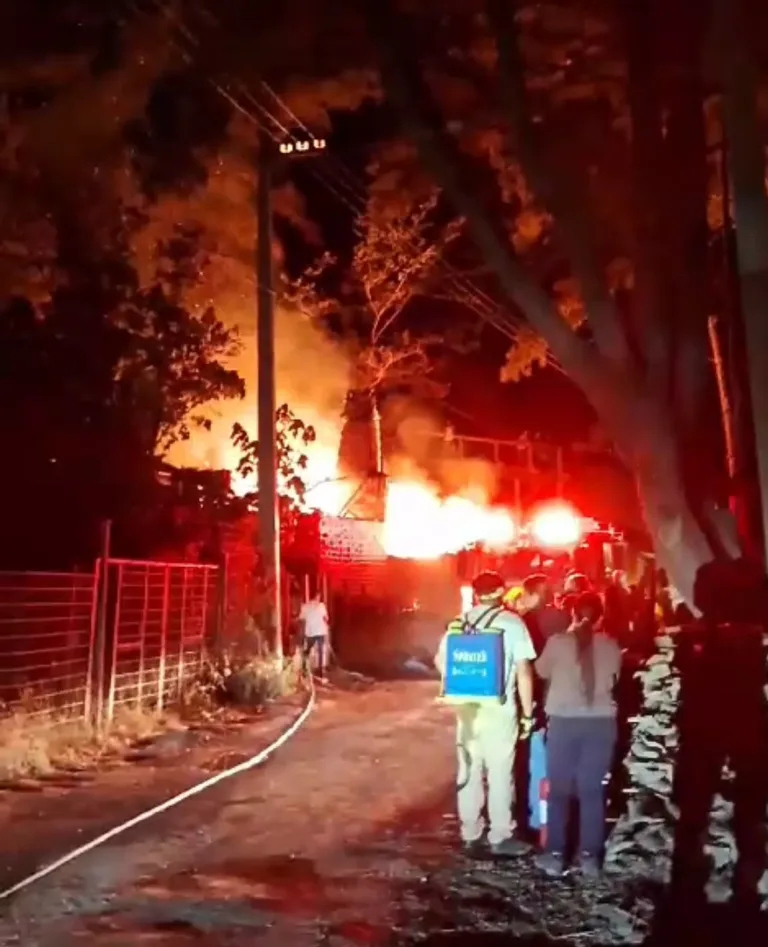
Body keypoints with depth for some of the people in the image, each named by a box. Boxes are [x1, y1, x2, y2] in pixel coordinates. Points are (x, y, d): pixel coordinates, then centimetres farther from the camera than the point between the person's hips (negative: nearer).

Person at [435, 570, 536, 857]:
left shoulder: (459, 623, 6)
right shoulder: (512, 622, -9)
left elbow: (440, 660, 10)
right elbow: (524, 671, -11)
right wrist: (528, 712, -5)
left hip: (466, 706, 5)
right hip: (499, 707, -4)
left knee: (469, 770, 13)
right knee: (500, 772, 5)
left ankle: (470, 833, 22)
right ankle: (501, 836, 13)